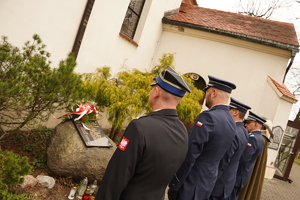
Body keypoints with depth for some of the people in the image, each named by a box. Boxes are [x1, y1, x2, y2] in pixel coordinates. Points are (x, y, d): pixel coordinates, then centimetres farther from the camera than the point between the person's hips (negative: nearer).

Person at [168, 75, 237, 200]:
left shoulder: (209, 117, -22)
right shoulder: (231, 122, 4)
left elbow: (189, 156, -23)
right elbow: (215, 154, 10)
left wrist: (173, 185, -14)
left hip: (190, 184, -8)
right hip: (208, 184, 8)